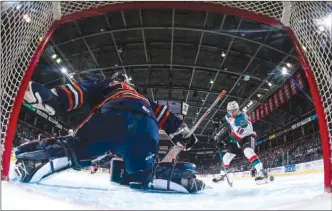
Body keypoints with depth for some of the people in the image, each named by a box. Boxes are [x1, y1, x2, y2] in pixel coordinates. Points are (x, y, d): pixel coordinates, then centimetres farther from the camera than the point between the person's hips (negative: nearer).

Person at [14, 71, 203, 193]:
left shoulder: (104, 85, 37)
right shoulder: (141, 97, 48)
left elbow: (81, 91, 18)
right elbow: (161, 112, 38)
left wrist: (53, 99, 6)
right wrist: (181, 131, 37)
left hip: (113, 118, -3)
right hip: (147, 127, 3)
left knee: (78, 148, -5)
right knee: (146, 173, 16)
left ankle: (38, 157, -33)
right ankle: (180, 178, -6)